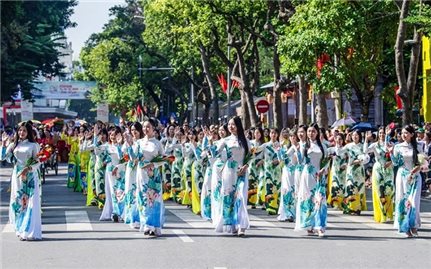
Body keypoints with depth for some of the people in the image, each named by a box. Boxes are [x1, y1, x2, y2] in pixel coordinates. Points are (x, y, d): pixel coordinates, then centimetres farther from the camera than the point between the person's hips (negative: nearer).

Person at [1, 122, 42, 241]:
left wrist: (28, 169, -19)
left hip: (30, 177, -3)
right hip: (17, 176, 3)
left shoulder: (33, 145, -1)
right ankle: (20, 229, 14)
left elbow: (38, 162, -4)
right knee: (18, 202, 5)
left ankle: (29, 231, -6)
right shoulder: (13, 145, 8)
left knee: (30, 202, -6)